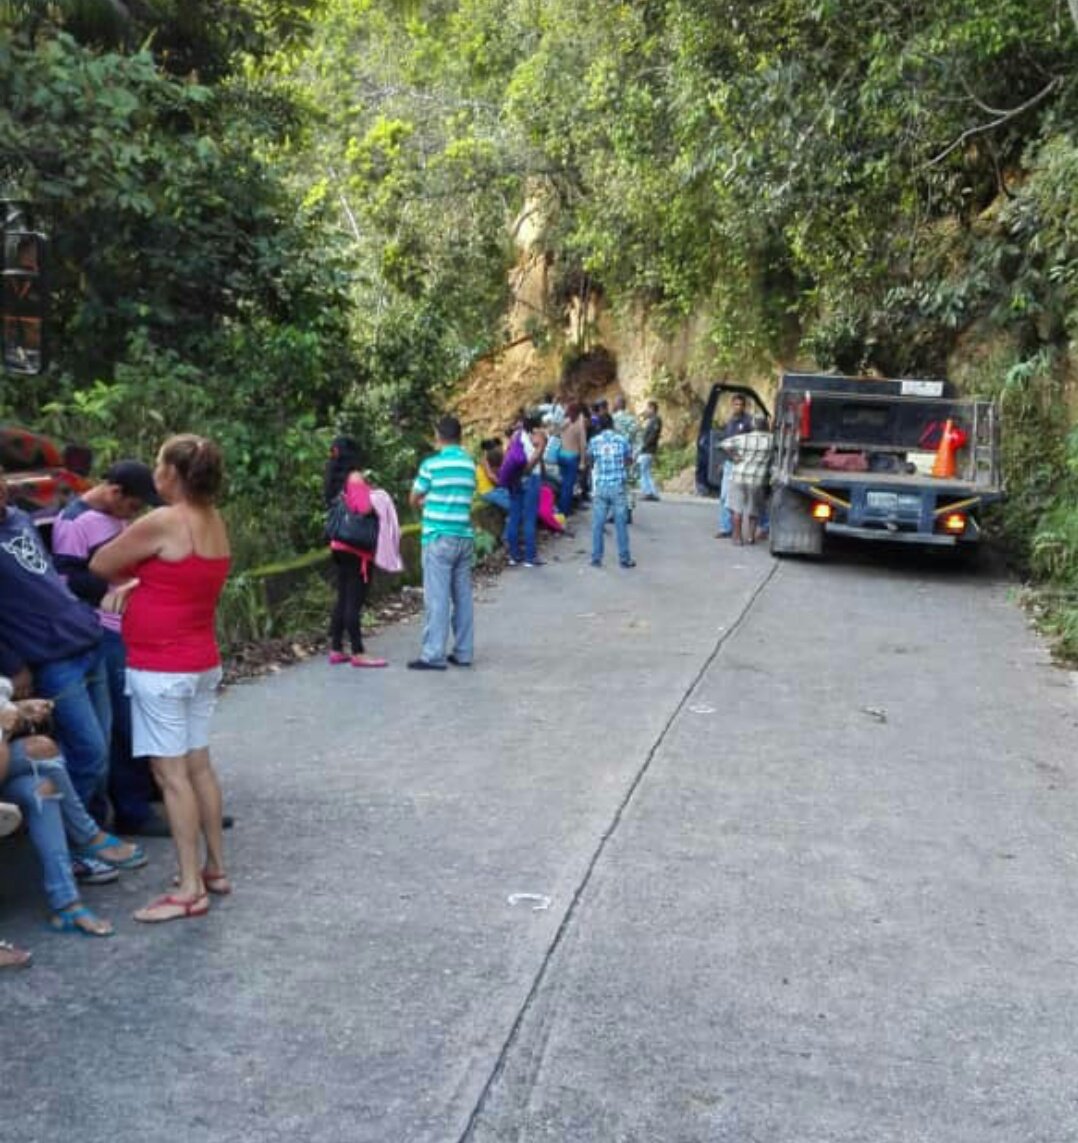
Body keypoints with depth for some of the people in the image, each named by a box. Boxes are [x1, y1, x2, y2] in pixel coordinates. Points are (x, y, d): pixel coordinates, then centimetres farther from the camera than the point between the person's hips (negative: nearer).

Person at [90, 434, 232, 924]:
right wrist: (139, 583, 6)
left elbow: (99, 565, -7)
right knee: (197, 765, 15)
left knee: (171, 773, -4)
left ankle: (190, 889, -1)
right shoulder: (215, 523, 6)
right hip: (202, 664, 8)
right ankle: (215, 868, 23)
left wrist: (130, 580, 9)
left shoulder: (163, 522, -18)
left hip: (160, 670, -8)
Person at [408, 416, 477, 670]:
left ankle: (433, 656, -4)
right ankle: (463, 652, 14)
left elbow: (414, 500, 1)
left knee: (437, 597, -4)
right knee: (463, 596, 9)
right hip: (465, 537, 6)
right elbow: (466, 497, 12)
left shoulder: (432, 464, -8)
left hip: (439, 538, -5)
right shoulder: (470, 465, 9)